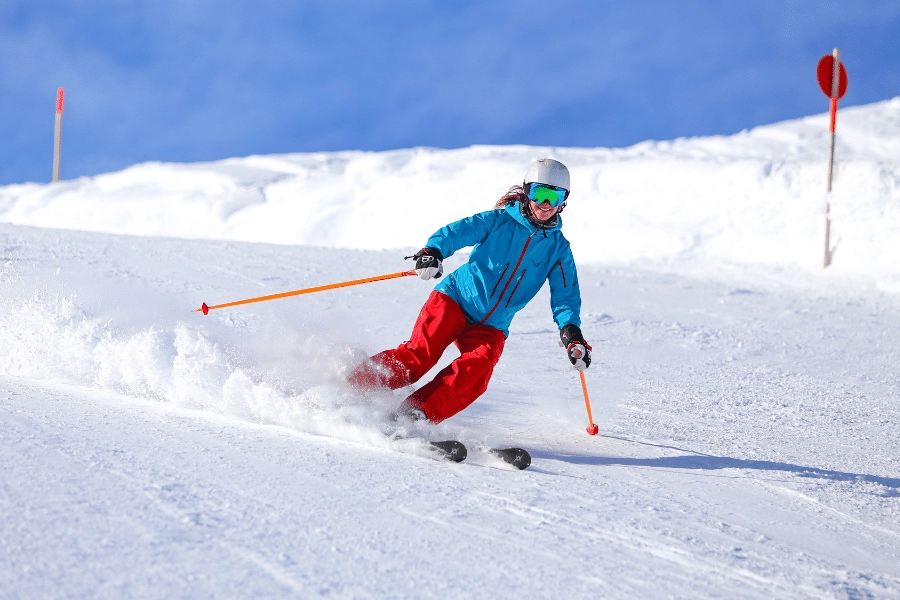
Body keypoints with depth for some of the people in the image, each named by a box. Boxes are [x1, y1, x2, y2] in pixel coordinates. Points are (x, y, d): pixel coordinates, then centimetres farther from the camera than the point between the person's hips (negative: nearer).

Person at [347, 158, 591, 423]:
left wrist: (571, 331, -15)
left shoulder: (558, 248, 7)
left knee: (477, 369, -27)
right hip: (455, 301, -2)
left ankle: (414, 415, -30)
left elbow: (565, 295, 4)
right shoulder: (499, 221, -1)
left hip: (490, 328, 2)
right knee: (419, 354, -21)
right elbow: (457, 232, -13)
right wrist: (432, 251, -35)